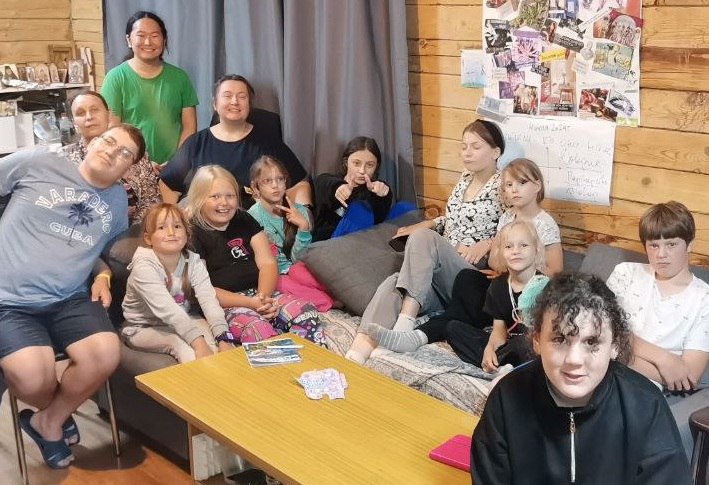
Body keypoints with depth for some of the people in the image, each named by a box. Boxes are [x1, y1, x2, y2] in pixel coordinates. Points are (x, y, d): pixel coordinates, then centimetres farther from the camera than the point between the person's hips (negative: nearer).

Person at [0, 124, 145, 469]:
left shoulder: (117, 200, 14)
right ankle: (54, 410, 12)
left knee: (106, 356, -23)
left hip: (70, 300, 4)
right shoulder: (38, 163, 0)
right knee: (34, 380, -29)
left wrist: (103, 276, 10)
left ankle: (48, 420, 7)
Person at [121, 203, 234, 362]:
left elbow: (208, 299, -23)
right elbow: (167, 310, -36)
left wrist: (224, 339, -39)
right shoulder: (144, 266, -23)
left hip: (182, 321, 4)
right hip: (143, 329, -4)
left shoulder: (193, 261, -9)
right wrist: (199, 343, -47)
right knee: (181, 343, -31)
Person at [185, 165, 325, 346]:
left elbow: (268, 263, 8)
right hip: (224, 304, -5)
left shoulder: (244, 220, 18)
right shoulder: (193, 234, 1)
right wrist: (249, 303, -19)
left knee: (306, 312, -23)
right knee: (259, 330, -37)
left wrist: (263, 296, -14)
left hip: (260, 293, 5)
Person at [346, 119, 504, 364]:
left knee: (423, 238, -33)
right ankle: (360, 347, -49)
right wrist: (426, 224, 21)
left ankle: (406, 318, -41)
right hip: (439, 273, 5)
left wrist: (486, 244, -20)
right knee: (392, 284, -29)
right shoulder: (465, 179, 21)